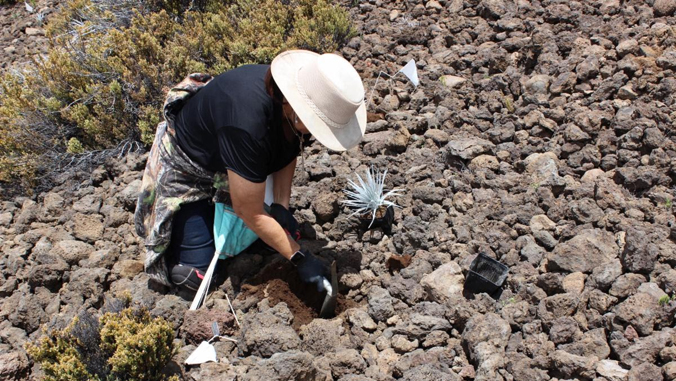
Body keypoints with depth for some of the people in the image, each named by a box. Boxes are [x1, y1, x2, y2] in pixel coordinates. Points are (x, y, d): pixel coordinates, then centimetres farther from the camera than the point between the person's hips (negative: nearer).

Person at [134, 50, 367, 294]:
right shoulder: (247, 124, -44)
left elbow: (289, 149, -2)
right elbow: (251, 214, -33)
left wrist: (281, 206, -14)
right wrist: (300, 258, -26)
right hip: (186, 169, -6)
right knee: (197, 275, -6)